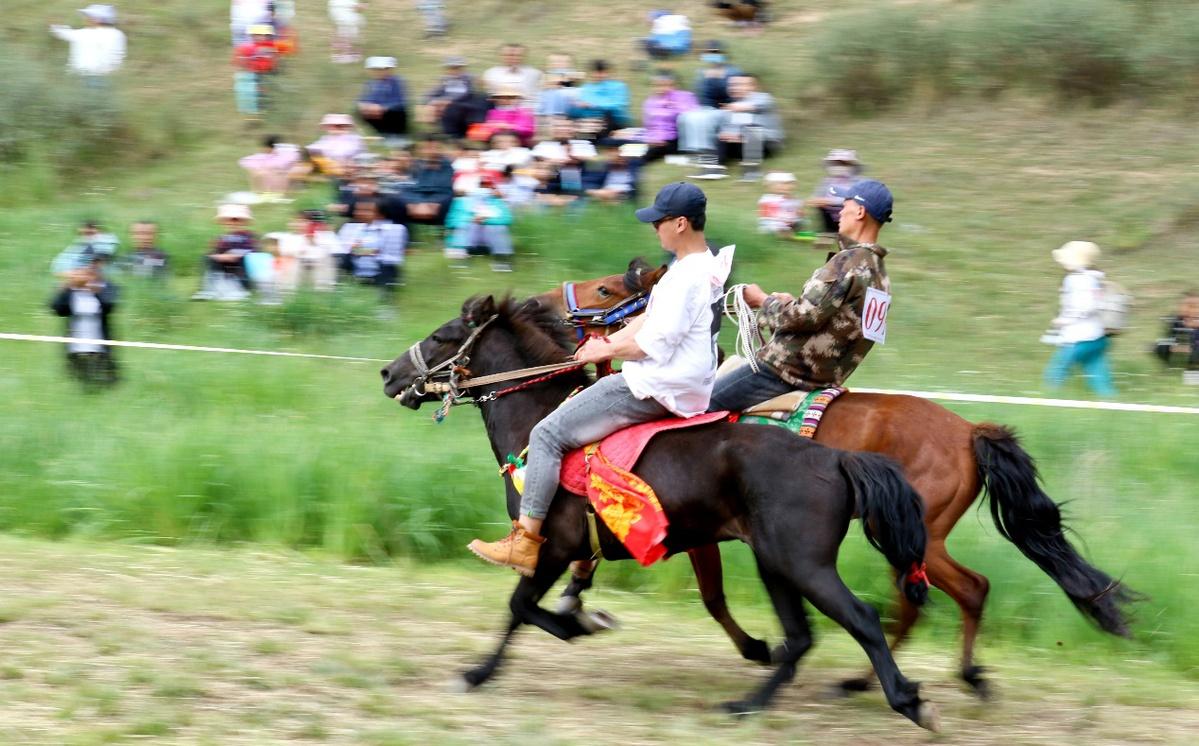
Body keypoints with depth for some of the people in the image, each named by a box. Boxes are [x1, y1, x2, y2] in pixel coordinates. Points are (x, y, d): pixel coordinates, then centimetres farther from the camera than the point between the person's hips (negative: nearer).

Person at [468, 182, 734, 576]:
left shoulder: (686, 275, -20)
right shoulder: (709, 268, 11)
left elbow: (657, 344, -22)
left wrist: (606, 352, -8)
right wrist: (611, 341, 8)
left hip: (656, 390, -11)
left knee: (547, 435, -9)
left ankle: (525, 542, -11)